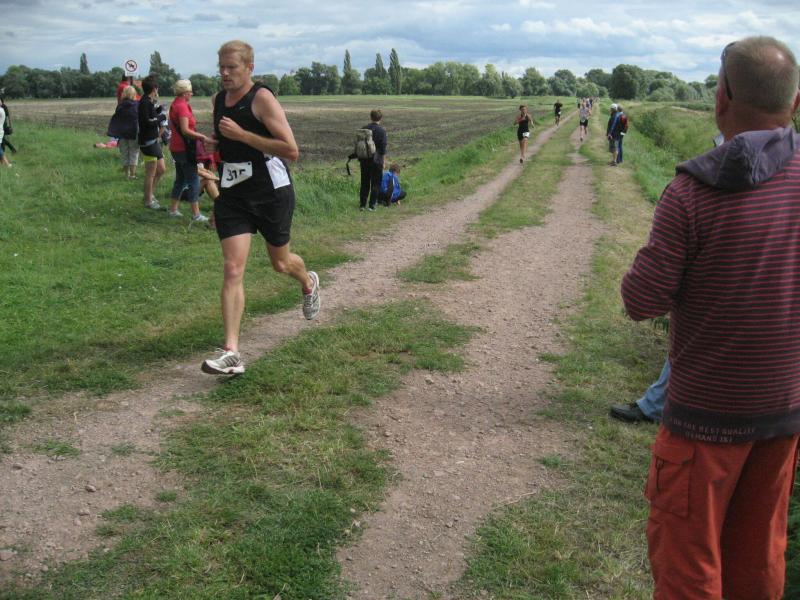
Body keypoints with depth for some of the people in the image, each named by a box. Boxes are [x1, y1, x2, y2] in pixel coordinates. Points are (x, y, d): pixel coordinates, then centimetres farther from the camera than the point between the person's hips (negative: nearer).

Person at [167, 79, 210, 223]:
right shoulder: (182, 106, -17)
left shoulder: (174, 105, 13)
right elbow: (185, 130, -25)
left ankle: (173, 209, 23)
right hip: (184, 148, -10)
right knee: (193, 181, -7)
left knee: (180, 179, 18)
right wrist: (202, 137, -20)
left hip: (176, 147, 10)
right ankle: (196, 215, -7)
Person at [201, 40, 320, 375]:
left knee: (280, 263, 15)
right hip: (232, 194, 4)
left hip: (272, 193, -4)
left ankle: (308, 283, 54)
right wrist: (211, 145, 7)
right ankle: (231, 354, -12)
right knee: (232, 269, -9)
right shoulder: (218, 100, 8)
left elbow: (291, 151, -21)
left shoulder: (262, 98, -13)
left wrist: (241, 134, -24)